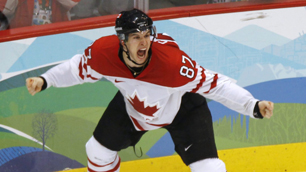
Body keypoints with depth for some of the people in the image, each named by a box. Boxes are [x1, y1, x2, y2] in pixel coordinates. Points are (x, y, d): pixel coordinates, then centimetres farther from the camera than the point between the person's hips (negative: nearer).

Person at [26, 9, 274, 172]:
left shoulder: (172, 61, -43)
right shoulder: (103, 52, -31)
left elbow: (213, 84, -36)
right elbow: (80, 69, -8)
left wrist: (253, 106, -43)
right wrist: (45, 81, -14)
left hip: (183, 108, -4)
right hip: (134, 105, 4)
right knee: (100, 148, 9)